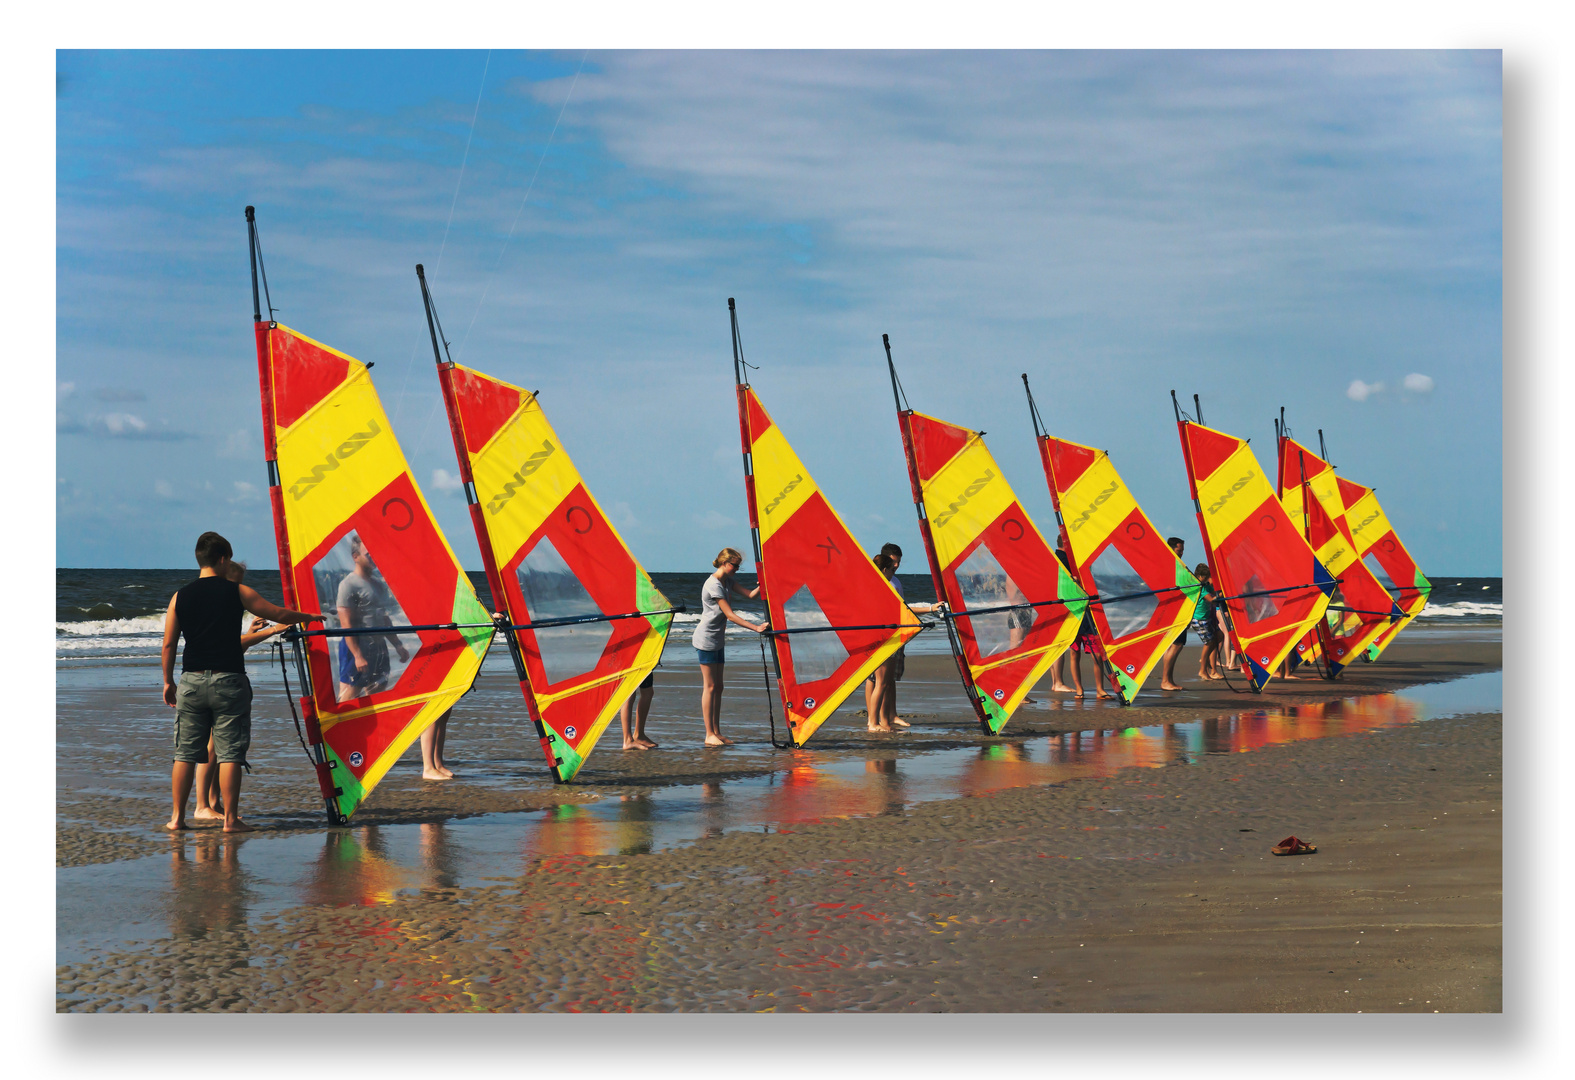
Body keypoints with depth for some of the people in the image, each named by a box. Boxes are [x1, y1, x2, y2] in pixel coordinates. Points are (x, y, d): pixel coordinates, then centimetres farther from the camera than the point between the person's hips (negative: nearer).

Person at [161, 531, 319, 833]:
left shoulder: (180, 596, 6)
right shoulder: (237, 592, -2)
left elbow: (168, 645, 7)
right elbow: (278, 614, 7)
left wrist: (168, 682, 18)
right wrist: (308, 617, 24)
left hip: (191, 681, 3)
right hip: (228, 680, -3)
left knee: (185, 752, 8)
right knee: (230, 752, 0)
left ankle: (177, 817, 10)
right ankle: (230, 819, -1)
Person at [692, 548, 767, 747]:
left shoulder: (727, 581, 10)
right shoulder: (713, 585, -19)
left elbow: (750, 595, 7)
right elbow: (730, 615, -22)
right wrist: (757, 628, -25)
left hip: (717, 640, 9)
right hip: (706, 639, -9)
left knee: (718, 687, 9)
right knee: (709, 686, -7)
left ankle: (717, 733, 13)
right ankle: (709, 735, -4)